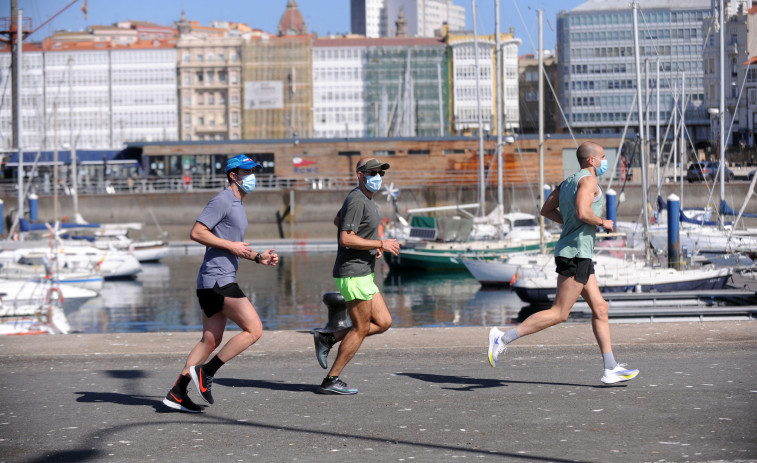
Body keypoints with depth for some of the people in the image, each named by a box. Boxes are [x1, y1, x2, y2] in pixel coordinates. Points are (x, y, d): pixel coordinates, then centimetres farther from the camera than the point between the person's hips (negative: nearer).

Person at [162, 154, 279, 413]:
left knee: (211, 340, 11)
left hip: (213, 283, 10)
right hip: (217, 280, -10)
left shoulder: (237, 205, 21)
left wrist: (258, 257, 15)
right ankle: (206, 372, -6)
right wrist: (231, 245, -16)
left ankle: (177, 393, 12)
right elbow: (197, 233, -18)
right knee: (254, 330, -10)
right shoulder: (222, 201, -10)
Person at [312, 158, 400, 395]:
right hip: (353, 274, -10)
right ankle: (331, 381, 2)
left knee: (383, 322, 8)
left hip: (364, 275, 10)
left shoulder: (365, 198, 15)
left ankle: (327, 339, 12)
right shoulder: (357, 200, -16)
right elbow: (346, 239, -23)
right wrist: (381, 244, -16)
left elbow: (337, 221, 30)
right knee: (360, 329, -4)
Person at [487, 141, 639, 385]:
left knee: (600, 308, 10)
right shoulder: (588, 180, -10)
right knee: (559, 313, -10)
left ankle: (611, 369, 10)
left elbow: (546, 210, 21)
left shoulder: (568, 182, 18)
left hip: (579, 255, 11)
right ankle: (504, 338, -12)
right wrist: (603, 223, -8)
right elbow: (582, 212, -25)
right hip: (576, 253, -11)